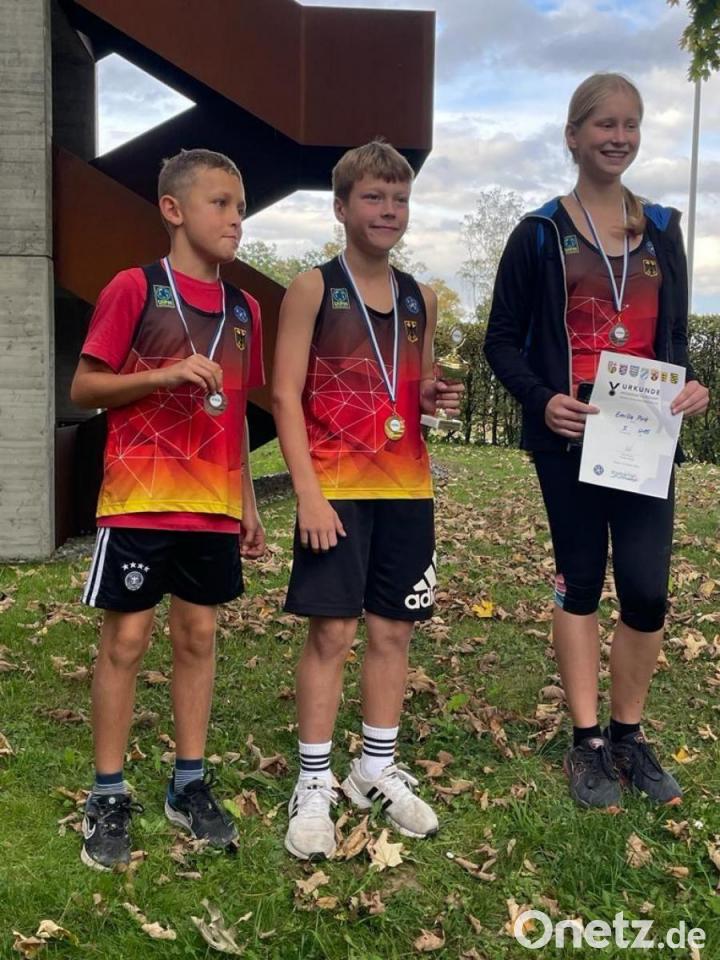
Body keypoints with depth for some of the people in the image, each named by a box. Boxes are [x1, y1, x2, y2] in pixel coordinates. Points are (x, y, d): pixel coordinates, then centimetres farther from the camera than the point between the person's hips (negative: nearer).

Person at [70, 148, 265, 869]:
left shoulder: (243, 309, 10)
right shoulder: (135, 288, -5)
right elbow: (83, 389, -6)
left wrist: (247, 506, 14)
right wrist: (164, 374, -21)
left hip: (213, 506, 5)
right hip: (139, 499, -5)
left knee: (198, 635, 10)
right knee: (125, 639, 2)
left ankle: (190, 784, 24)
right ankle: (108, 797, 17)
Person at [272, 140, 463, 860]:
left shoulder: (420, 299, 12)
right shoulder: (313, 289, -2)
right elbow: (286, 396, -8)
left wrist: (435, 399, -3)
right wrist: (309, 494, -16)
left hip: (406, 489, 5)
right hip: (336, 489, -5)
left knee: (393, 629, 9)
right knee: (331, 631, -3)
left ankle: (377, 769, 25)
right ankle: (314, 783, 11)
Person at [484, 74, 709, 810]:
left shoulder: (661, 231, 12)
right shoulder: (539, 235, 1)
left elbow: (676, 335, 14)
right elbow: (502, 341, 1)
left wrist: (692, 385, -7)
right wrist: (541, 399, -17)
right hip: (570, 437, -2)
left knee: (646, 589, -2)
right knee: (580, 581, 6)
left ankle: (628, 736, 19)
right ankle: (587, 743, 18)